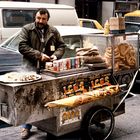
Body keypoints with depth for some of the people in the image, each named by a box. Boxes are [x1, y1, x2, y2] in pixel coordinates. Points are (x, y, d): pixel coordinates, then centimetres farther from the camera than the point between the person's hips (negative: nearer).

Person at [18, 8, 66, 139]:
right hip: (31, 69, -3)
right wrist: (39, 55, -16)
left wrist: (56, 55, -7)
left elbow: (61, 45, 15)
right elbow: (22, 46, -8)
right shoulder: (26, 29, 1)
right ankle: (26, 126, 10)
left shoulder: (54, 31, 11)